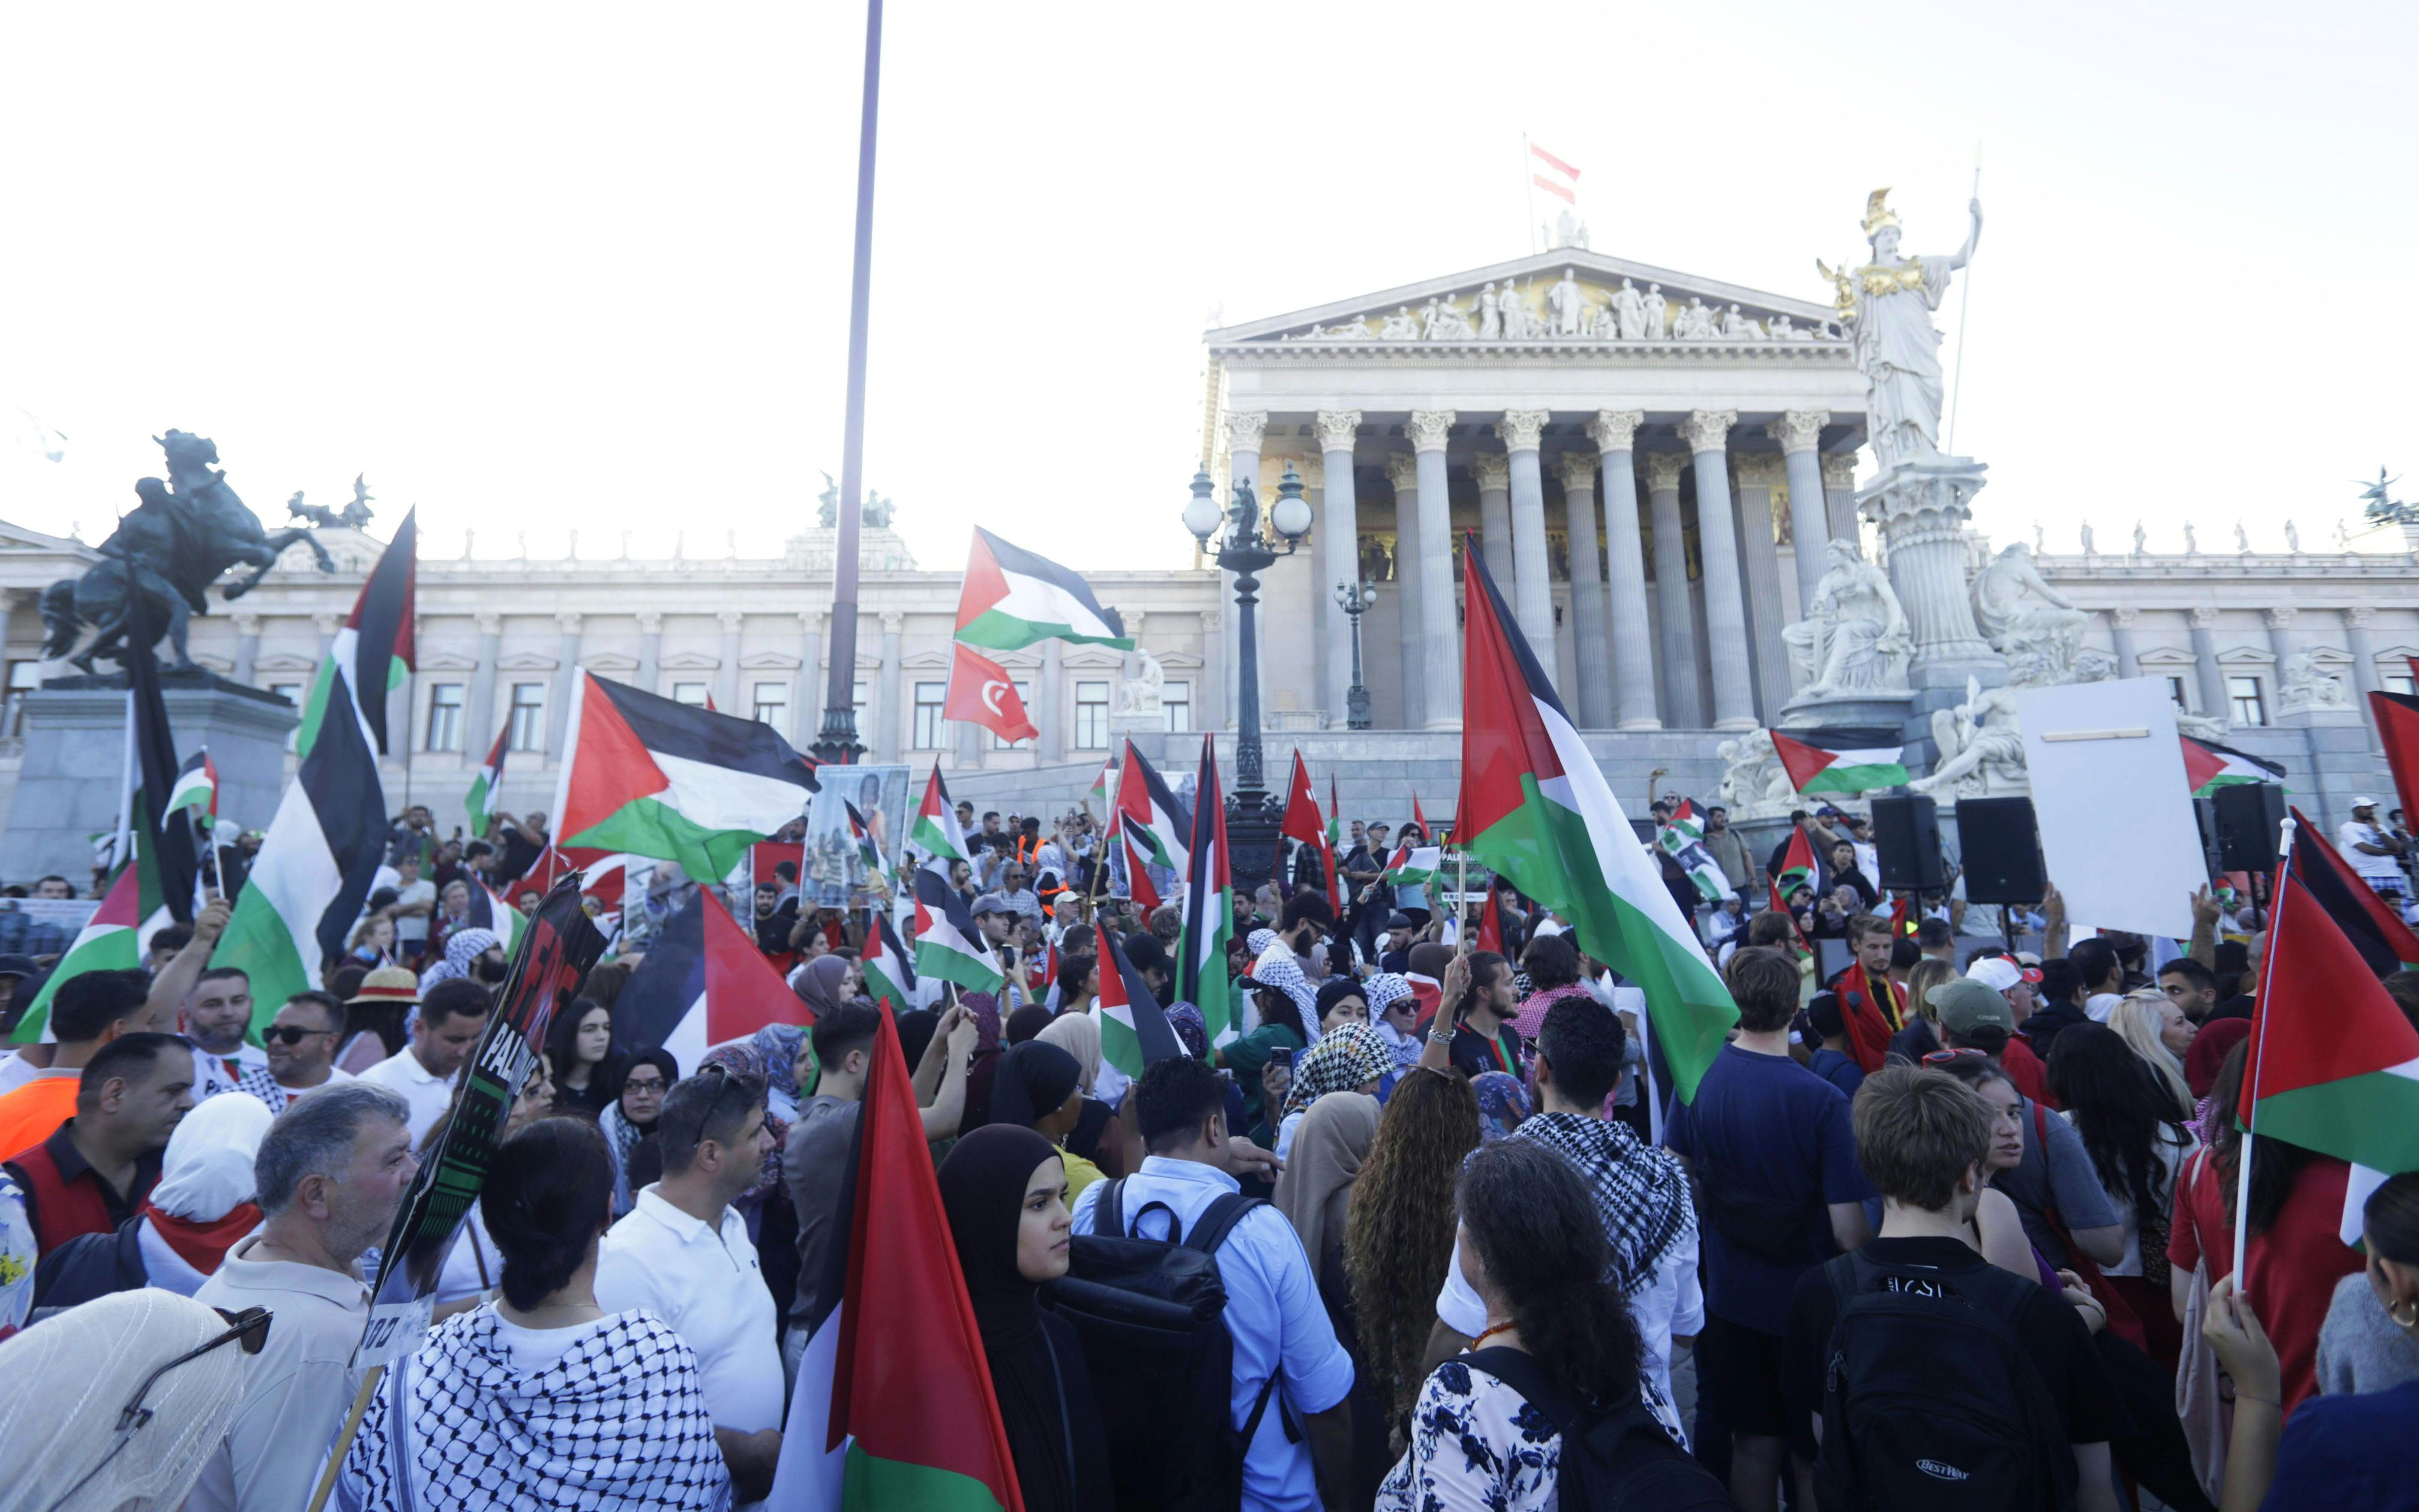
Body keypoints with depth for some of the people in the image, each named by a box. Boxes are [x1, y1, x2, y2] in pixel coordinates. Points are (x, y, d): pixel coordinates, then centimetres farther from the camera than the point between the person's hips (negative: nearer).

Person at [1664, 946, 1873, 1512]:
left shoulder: (1697, 1076, -11)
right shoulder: (1823, 1101, -24)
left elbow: (1680, 1173, 1)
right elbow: (1848, 1230, -20)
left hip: (1731, 1292, 4)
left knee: (1754, 1442, 21)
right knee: (1814, 1455, 17)